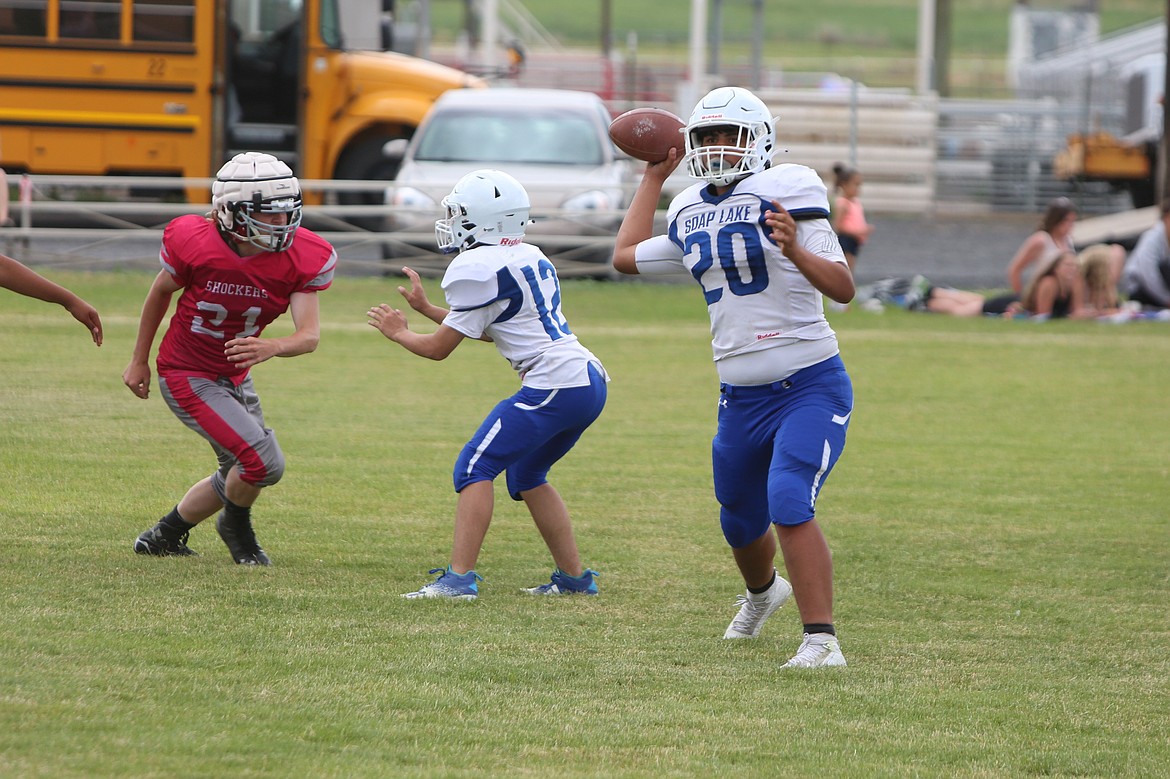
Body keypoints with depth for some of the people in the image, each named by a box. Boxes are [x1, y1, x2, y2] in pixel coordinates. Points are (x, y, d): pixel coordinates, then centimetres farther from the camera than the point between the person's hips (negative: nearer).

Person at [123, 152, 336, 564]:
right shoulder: (193, 242, -24)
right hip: (186, 375, -6)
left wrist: (270, 348, -48)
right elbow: (161, 292, -4)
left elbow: (310, 335, -25)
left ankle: (165, 535, 43)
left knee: (238, 475, 20)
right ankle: (237, 527, 15)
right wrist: (139, 360, 7)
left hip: (235, 374, 6)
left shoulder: (305, 258, -18)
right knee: (263, 461, -17)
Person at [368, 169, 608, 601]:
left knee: (475, 467, -6)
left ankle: (459, 577, -14)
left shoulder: (478, 268, -9)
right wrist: (426, 308, 33)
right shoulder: (531, 258, 17)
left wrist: (398, 332, 18)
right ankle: (574, 577, 23)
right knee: (526, 475, 22)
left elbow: (438, 348, -1)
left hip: (554, 386, -9)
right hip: (591, 382, 9)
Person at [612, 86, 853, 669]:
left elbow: (843, 289, -17)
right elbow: (626, 256, 26)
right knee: (740, 521, 20)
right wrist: (654, 177, 26)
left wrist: (795, 252, -35)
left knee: (789, 504, -26)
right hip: (741, 396, 7)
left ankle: (821, 640, -24)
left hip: (810, 386, -7)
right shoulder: (690, 215, 8)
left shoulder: (784, 193, -11)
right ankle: (762, 593, 54)